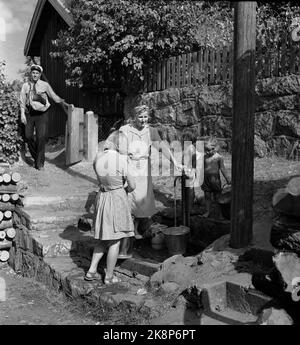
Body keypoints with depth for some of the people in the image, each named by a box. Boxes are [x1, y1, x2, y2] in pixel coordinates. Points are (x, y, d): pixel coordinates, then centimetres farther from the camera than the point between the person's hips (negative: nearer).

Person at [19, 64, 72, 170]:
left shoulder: (44, 85, 2)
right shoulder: (25, 85, 6)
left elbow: (54, 96, 6)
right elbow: (22, 101, 6)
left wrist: (64, 103, -2)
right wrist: (22, 114, -3)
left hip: (41, 114, -2)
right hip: (29, 113, 2)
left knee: (41, 137, -6)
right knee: (28, 136, 1)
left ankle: (40, 162, 6)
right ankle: (35, 157, 23)